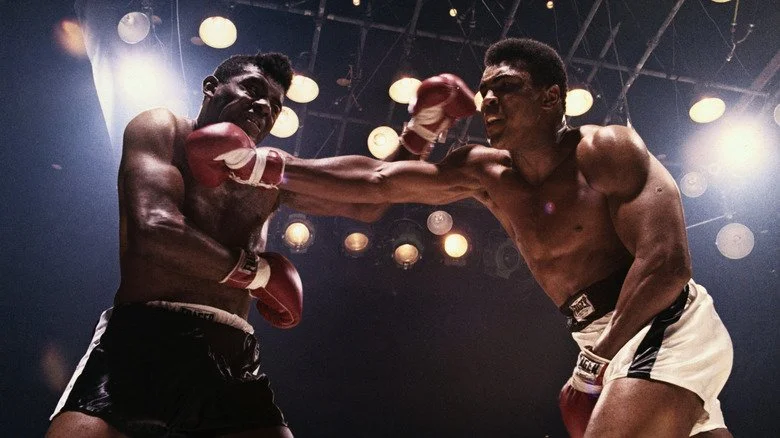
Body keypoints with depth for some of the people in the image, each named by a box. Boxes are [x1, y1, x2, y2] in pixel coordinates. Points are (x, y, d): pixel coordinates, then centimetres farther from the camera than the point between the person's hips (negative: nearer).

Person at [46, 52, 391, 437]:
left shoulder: (272, 172, 21)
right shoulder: (161, 128, 8)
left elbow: (367, 203, 19)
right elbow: (156, 229, -10)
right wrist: (260, 273, 0)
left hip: (233, 360, 5)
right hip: (142, 342, -4)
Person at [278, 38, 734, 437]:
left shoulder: (606, 149, -13)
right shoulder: (486, 173, 5)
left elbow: (666, 263, -21)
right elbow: (376, 181, 3)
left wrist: (596, 360, -21)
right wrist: (276, 168, -2)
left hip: (665, 328, -7)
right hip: (608, 342, 7)